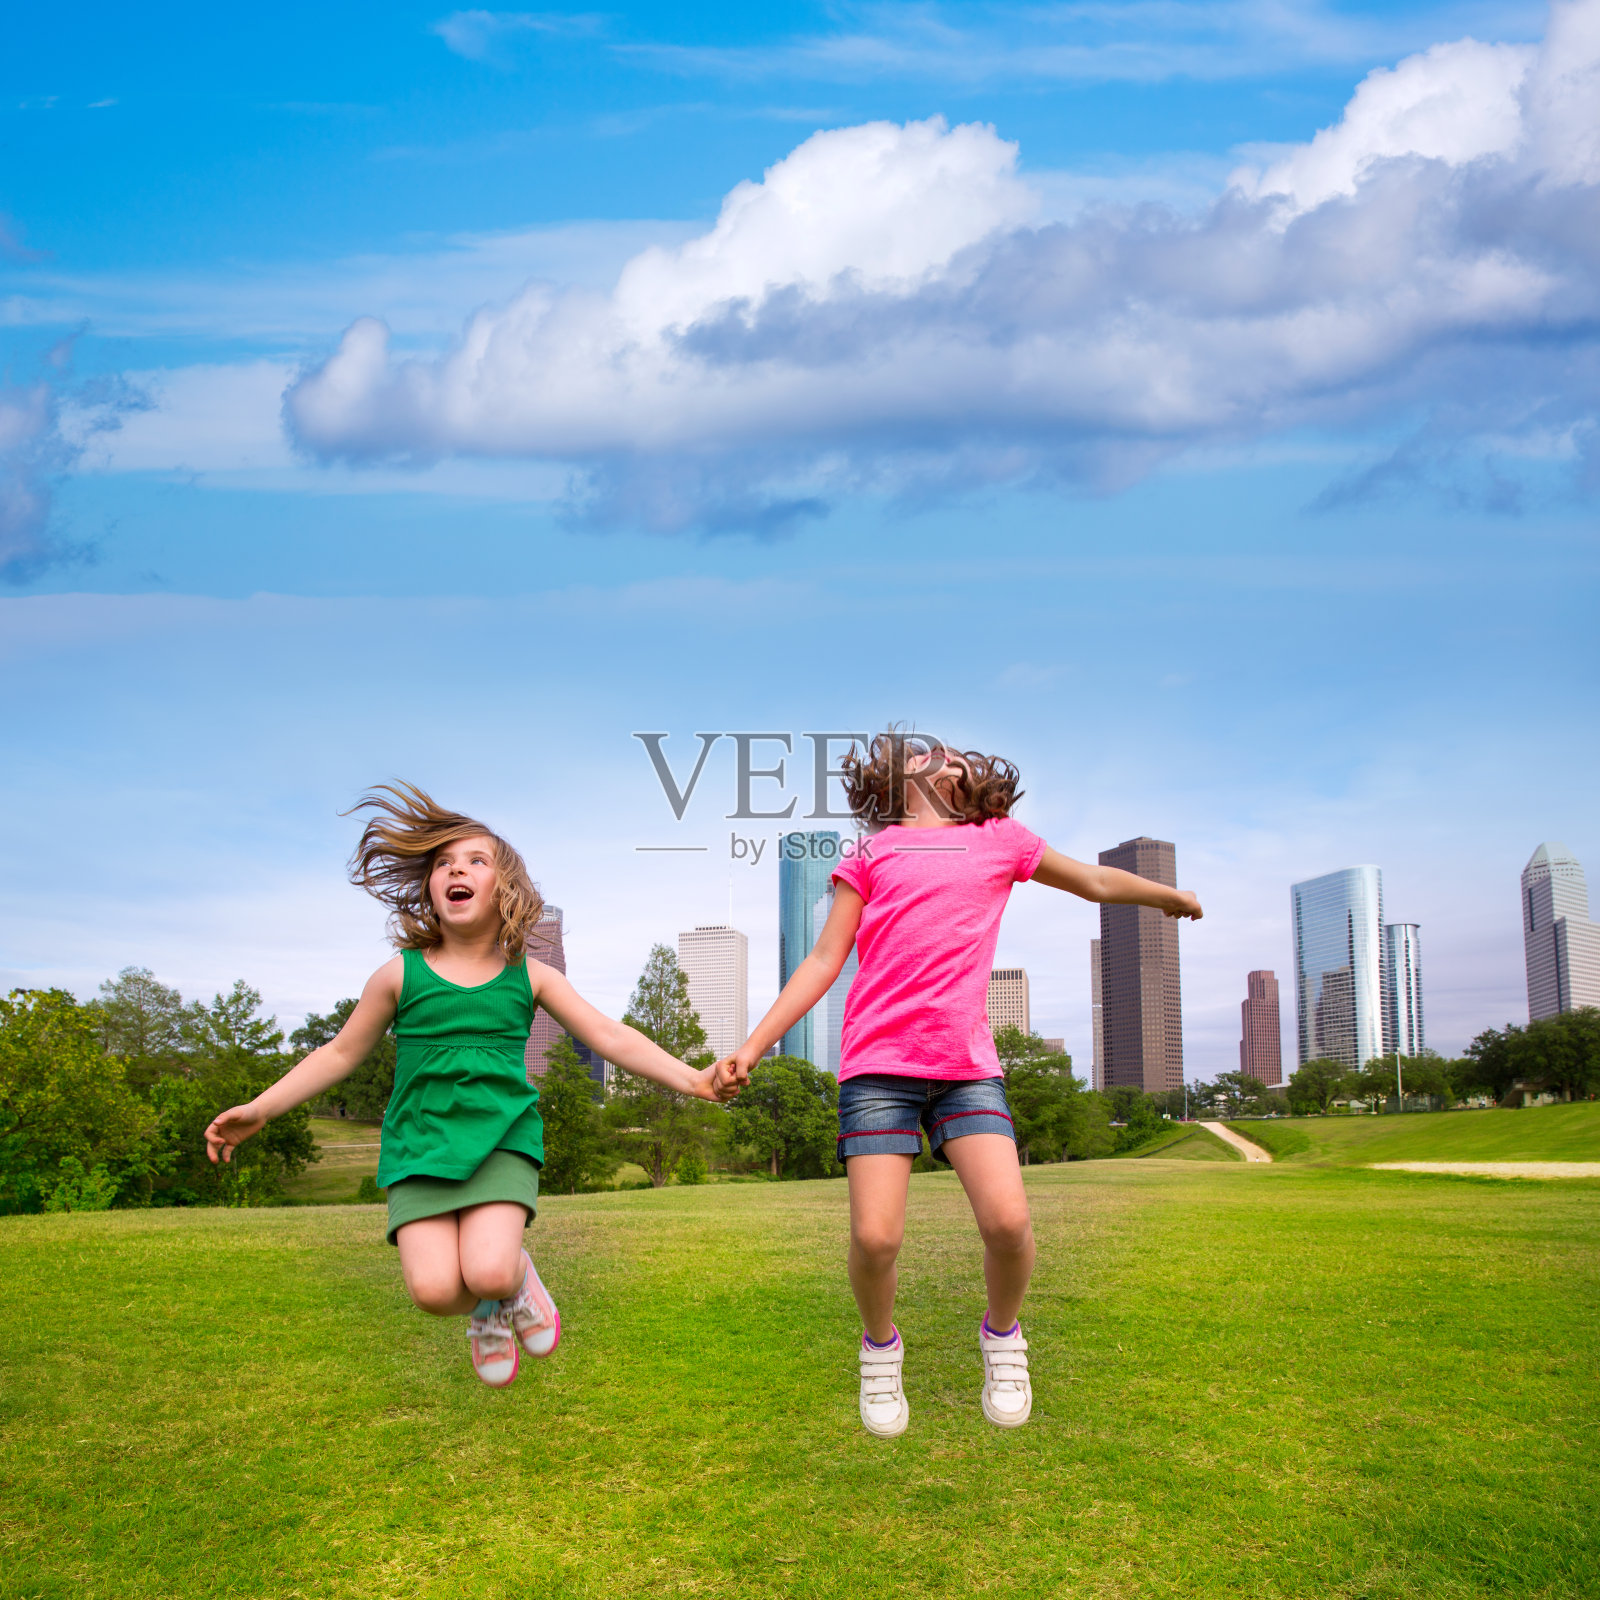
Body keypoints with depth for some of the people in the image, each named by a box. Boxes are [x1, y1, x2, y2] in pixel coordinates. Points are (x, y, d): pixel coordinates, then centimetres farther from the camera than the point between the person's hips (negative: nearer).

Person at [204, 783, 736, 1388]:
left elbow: (609, 1036, 4)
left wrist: (694, 1080, -6)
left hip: (503, 1139, 0)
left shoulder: (528, 976, 4)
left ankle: (518, 1279, 15)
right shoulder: (399, 976, 3)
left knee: (490, 1272, -24)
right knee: (433, 1288, -19)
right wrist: (258, 1110, 8)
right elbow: (341, 1053, 13)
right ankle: (488, 1315, 18)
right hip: (420, 1146, 1)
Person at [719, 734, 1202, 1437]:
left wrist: (1171, 895, 45)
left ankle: (1002, 1335, 16)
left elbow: (1095, 882, 34)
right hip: (879, 1062, -1)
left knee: (1008, 1221, -16)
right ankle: (881, 1346, 18)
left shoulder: (1000, 840, 18)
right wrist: (754, 1045, 5)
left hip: (967, 1064, 1)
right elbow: (824, 961, 12)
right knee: (875, 1236, -13)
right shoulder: (872, 852, 15)